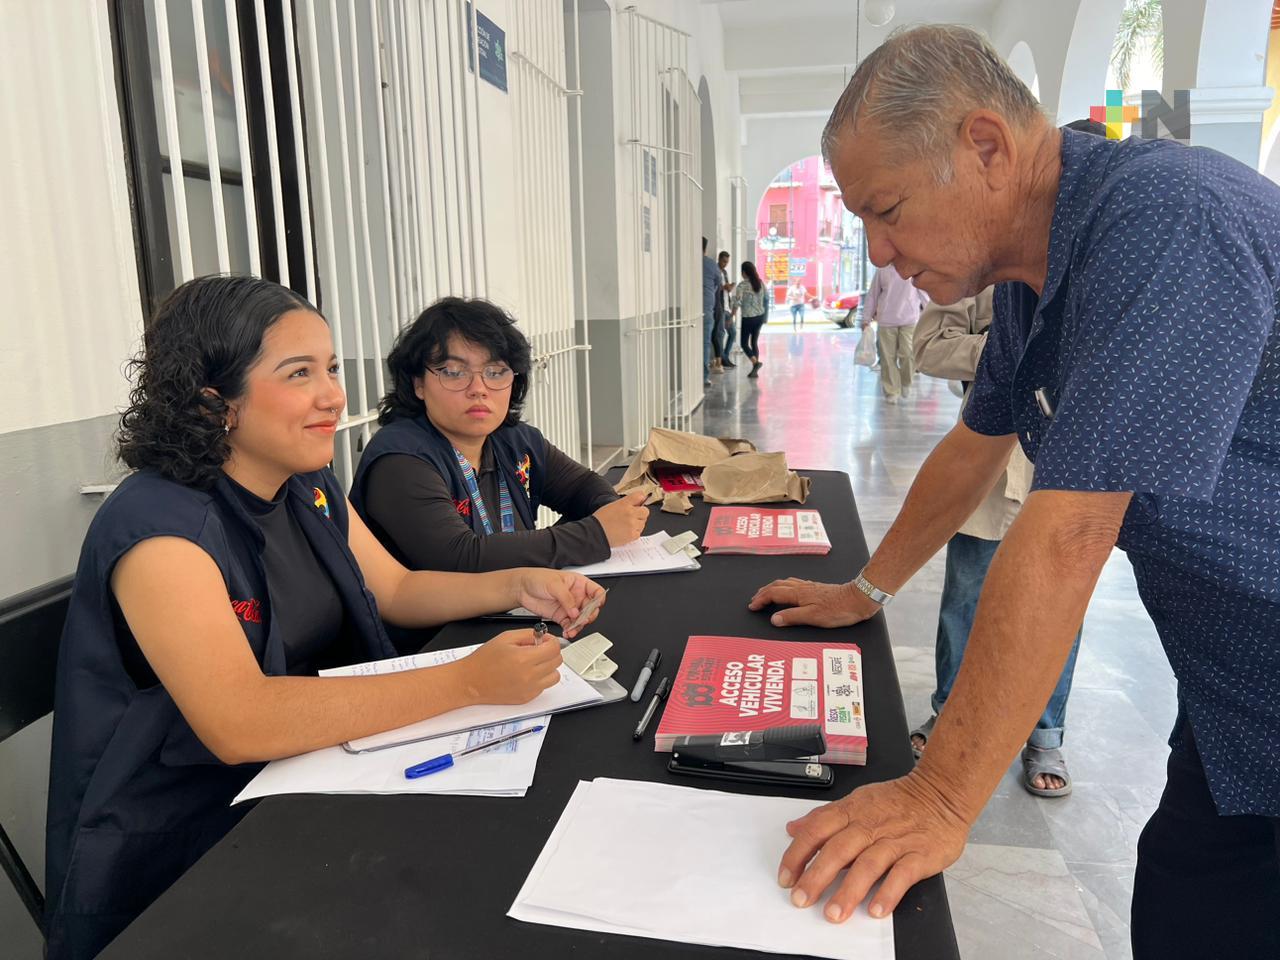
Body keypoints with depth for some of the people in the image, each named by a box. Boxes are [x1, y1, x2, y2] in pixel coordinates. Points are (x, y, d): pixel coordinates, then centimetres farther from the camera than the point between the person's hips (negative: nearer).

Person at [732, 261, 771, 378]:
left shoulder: (742, 285, -15)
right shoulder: (760, 283, 3)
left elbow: (737, 302, -20)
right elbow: (767, 298, 11)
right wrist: (765, 312, 24)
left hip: (748, 318, -6)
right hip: (760, 316, 6)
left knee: (744, 343, 4)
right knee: (754, 342, 14)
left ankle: (756, 362, -19)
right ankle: (755, 370, 12)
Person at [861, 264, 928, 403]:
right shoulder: (882, 270, 7)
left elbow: (924, 294, 8)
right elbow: (872, 296, 12)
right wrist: (866, 319, 10)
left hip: (910, 321, -1)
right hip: (885, 322, 1)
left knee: (909, 354, -13)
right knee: (888, 358, 1)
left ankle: (905, 383, 14)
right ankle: (891, 392, 12)